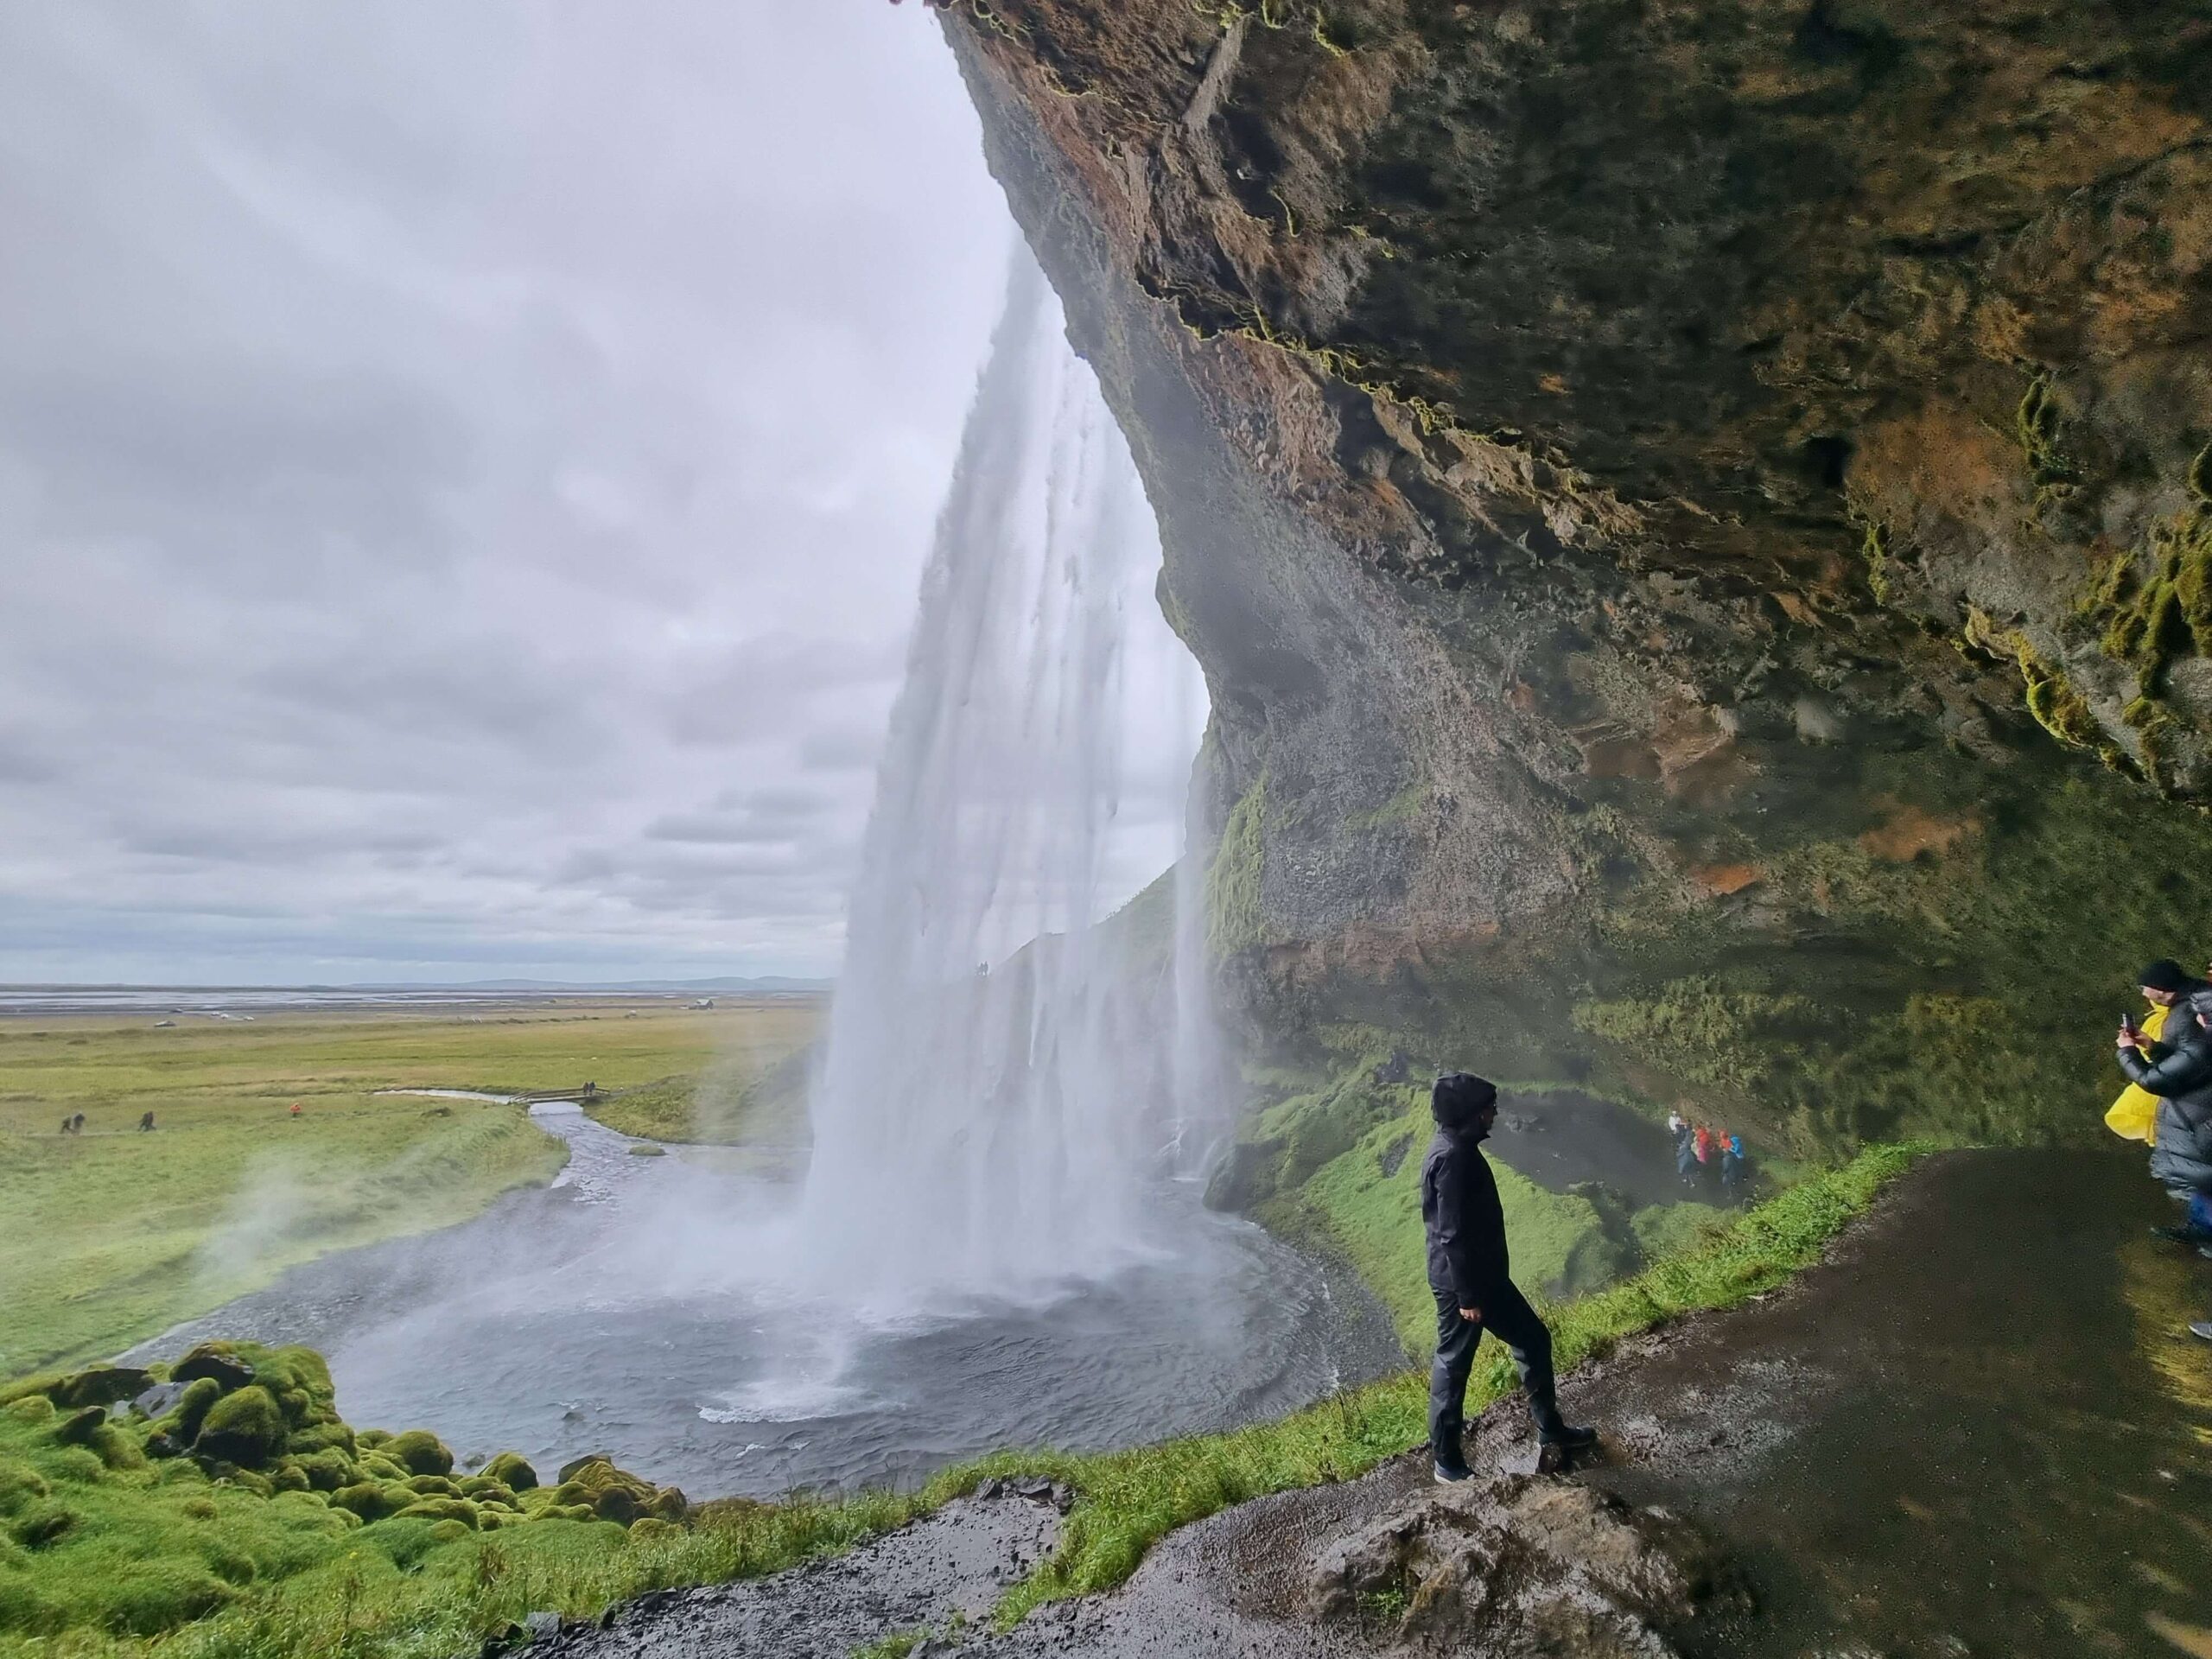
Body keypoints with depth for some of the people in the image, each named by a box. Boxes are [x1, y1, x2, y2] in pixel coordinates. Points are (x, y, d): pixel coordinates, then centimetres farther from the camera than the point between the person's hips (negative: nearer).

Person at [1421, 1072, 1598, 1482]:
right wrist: (1467, 1297, -21)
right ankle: (1446, 1461, 20)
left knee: (1534, 1341, 19)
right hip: (1461, 1282, -10)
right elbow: (1453, 1234, -26)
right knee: (1453, 1366, 4)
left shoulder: (1459, 1149, 7)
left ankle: (1551, 1431, 35)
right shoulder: (1452, 1157, -26)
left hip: (1485, 1274, 10)